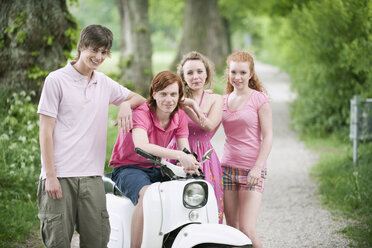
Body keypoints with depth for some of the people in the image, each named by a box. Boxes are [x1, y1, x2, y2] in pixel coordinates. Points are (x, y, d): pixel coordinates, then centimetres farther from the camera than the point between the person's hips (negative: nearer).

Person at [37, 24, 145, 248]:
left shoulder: (105, 83, 15)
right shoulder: (57, 80, 0)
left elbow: (140, 99, 28)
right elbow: (46, 131, -3)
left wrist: (126, 104, 2)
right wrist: (50, 176, -10)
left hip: (92, 176, 4)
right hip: (60, 175, -4)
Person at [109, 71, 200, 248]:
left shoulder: (180, 116, 2)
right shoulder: (141, 112, -20)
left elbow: (185, 149, -6)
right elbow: (141, 146, -38)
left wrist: (190, 163, -32)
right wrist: (179, 155, -49)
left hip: (157, 170, 6)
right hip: (128, 168, -6)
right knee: (147, 194, -37)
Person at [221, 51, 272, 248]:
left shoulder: (259, 99, -3)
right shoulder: (223, 100, 11)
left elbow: (268, 136, -5)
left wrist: (258, 167, -14)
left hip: (252, 170, -5)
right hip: (227, 167, 5)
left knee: (247, 230, -12)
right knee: (231, 228, 6)